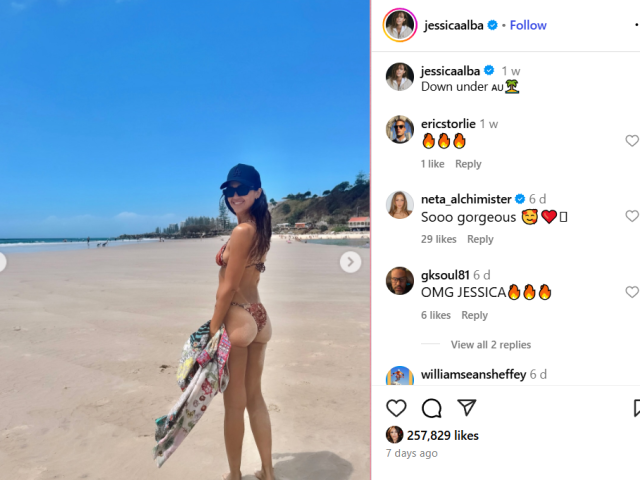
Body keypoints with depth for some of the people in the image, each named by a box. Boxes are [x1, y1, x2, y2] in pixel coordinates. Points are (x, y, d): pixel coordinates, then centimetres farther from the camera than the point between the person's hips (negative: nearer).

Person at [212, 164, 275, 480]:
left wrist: (212, 331, -10)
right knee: (255, 397, 19)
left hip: (237, 320, -8)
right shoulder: (261, 229, 8)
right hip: (259, 317, 8)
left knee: (234, 404, 8)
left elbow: (228, 288, -17)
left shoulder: (241, 231, -18)